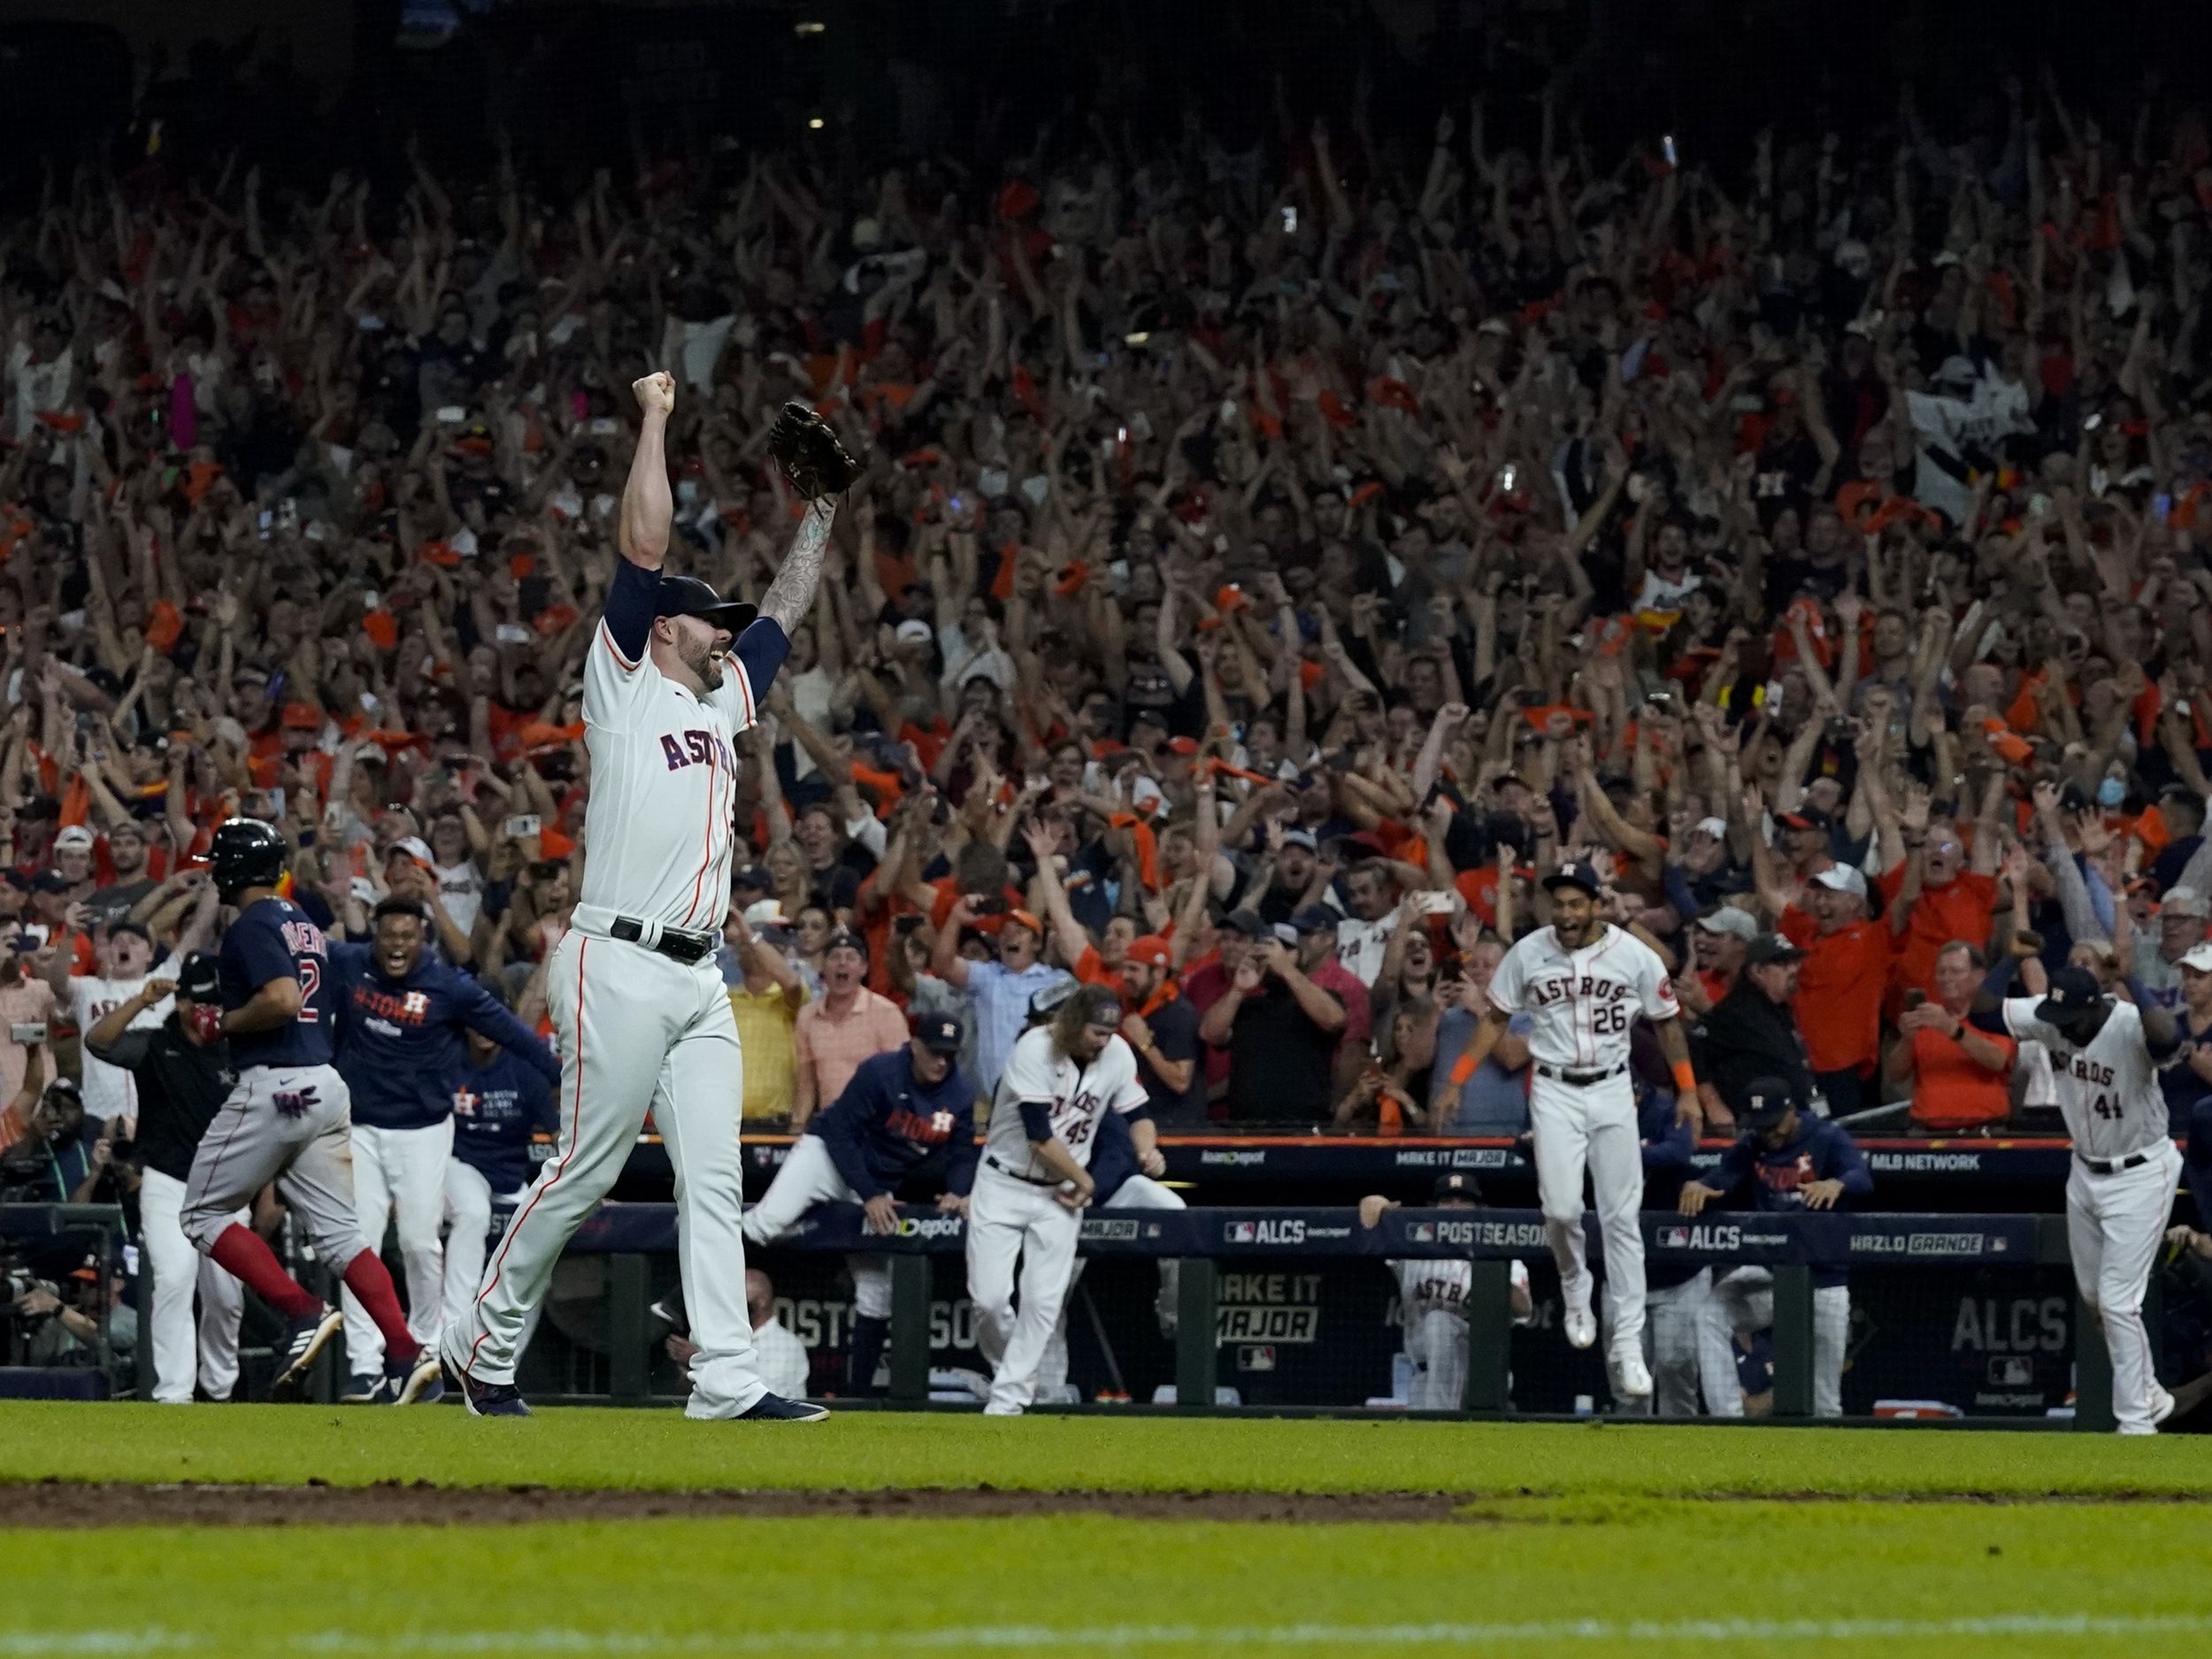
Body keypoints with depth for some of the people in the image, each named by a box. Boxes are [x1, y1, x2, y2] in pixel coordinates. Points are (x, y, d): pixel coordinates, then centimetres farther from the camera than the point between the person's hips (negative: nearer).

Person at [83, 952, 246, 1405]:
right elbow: (98, 1041, -18)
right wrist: (141, 1000, -28)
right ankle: (172, 1395, -17)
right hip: (168, 1185, -3)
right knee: (174, 1281, -17)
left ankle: (219, 1386, 29)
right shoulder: (154, 1046, -1)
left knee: (226, 1296, 7)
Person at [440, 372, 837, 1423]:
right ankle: (484, 1344, 6)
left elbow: (785, 607, 32)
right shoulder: (625, 683, 2)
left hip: (699, 980, 8)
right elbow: (642, 548, -4)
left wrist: (819, 510, 28)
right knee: (586, 1168, -6)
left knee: (714, 1180, 0)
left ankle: (726, 1378, -5)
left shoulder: (722, 699, 22)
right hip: (619, 968, -8)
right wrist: (655, 420, 0)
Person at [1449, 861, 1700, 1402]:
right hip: (1554, 1093, 0)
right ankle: (1575, 1291, 19)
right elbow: (1496, 1018, 8)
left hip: (1612, 1092, 0)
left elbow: (1667, 1021, 7)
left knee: (1622, 1219, -3)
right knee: (1561, 1209, -14)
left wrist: (1688, 1090, 3)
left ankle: (1626, 1346, -1)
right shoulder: (1528, 953, -3)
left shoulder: (1634, 955, -5)